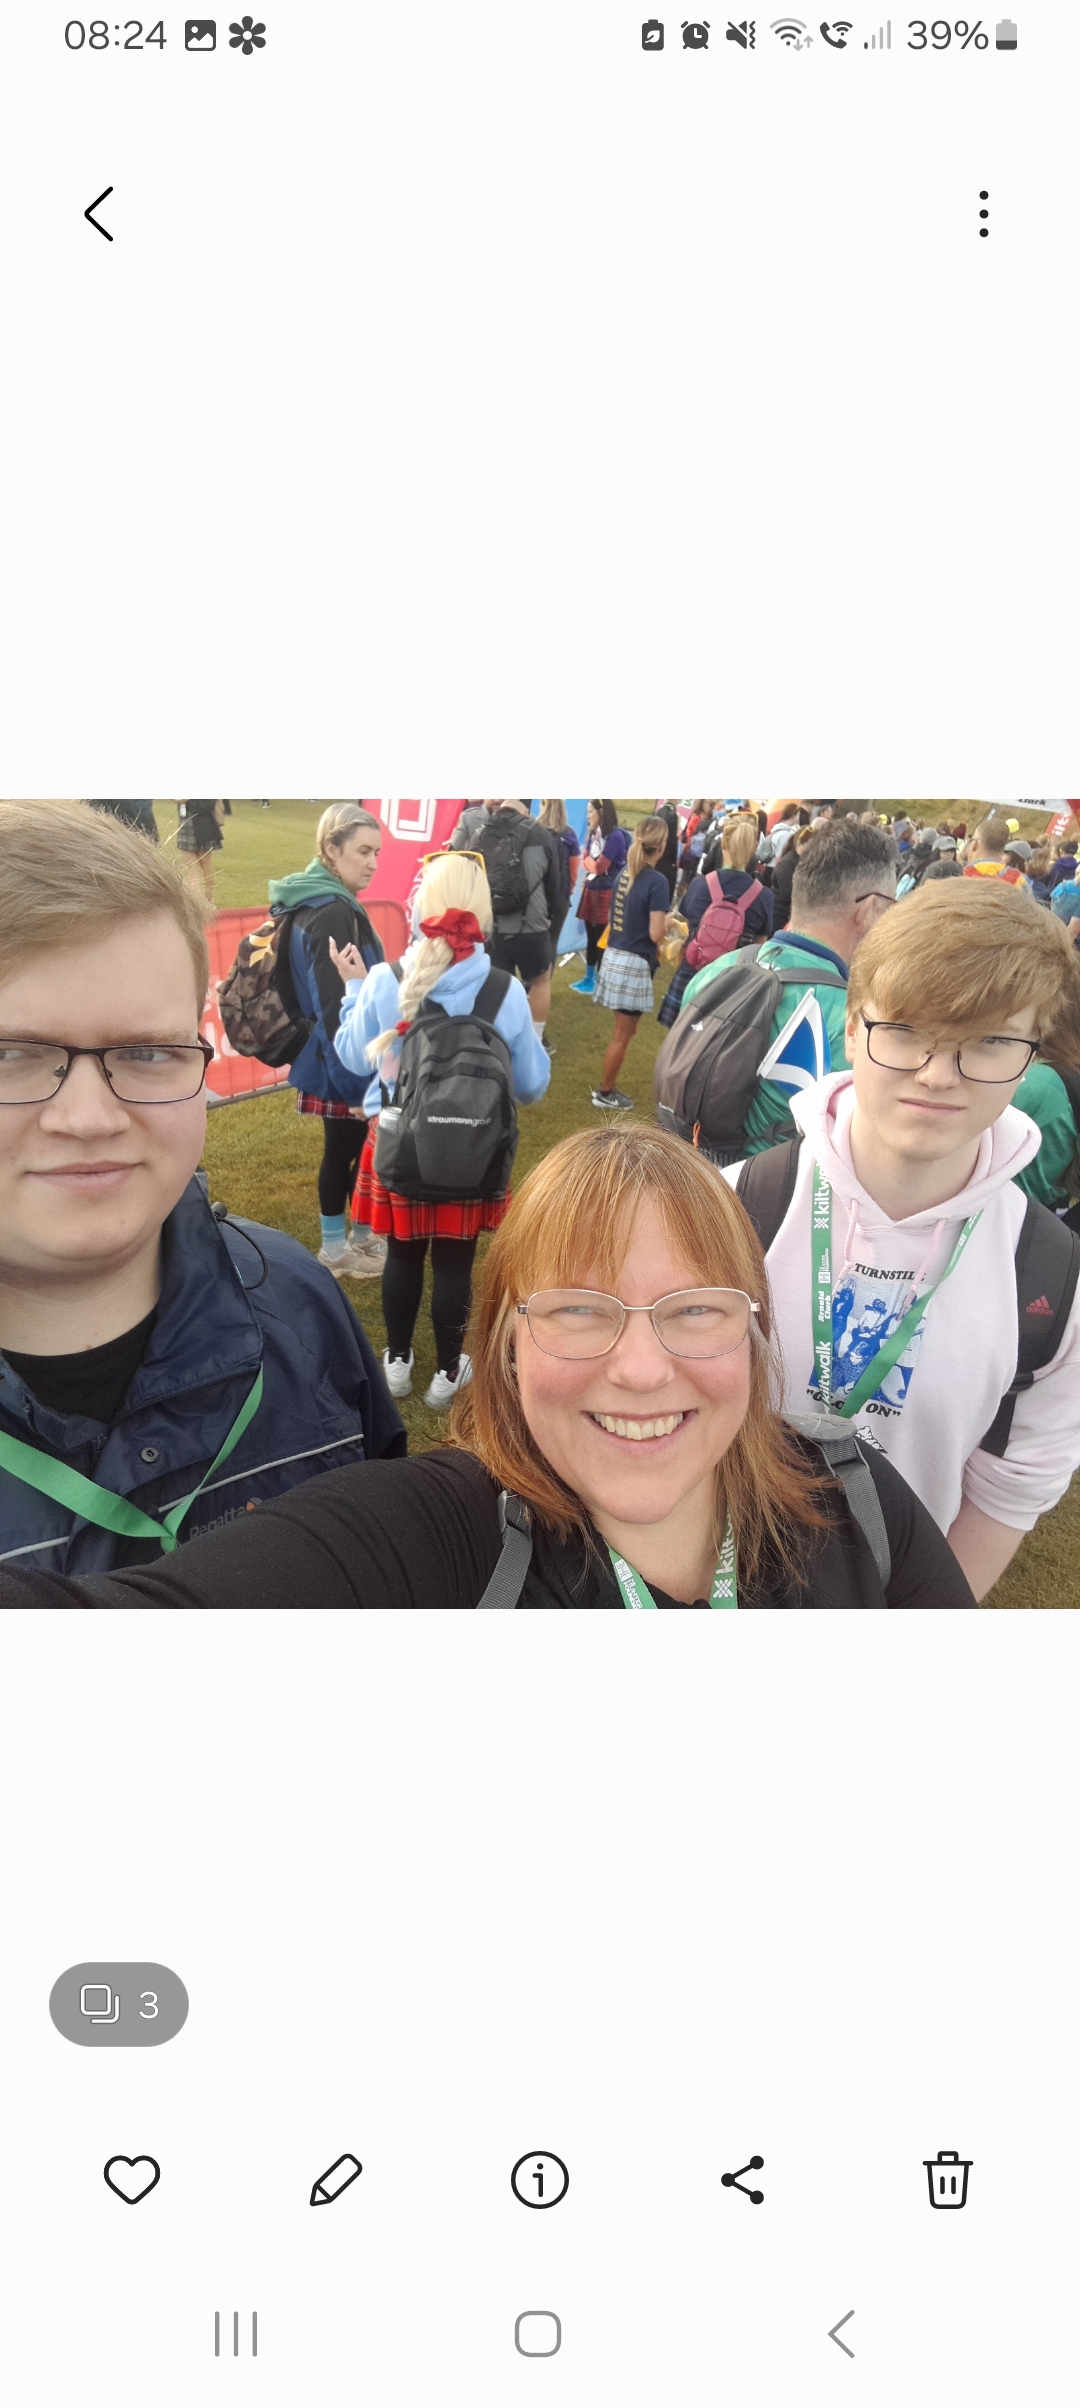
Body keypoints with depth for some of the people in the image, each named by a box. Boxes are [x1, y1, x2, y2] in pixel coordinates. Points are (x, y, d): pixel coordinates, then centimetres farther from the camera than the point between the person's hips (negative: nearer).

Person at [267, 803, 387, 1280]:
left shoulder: (316, 903, 8)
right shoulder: (333, 914, -23)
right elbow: (336, 1006, -26)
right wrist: (357, 1080, -25)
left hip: (329, 1059, 9)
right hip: (341, 1064, -9)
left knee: (348, 1147, 19)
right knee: (345, 1149, 5)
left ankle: (360, 1237, 33)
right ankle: (337, 1250, 20)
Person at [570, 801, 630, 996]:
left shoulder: (615, 836, -15)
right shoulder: (593, 833, 8)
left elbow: (599, 866, -16)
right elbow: (586, 861, 10)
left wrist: (590, 861, 1)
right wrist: (592, 863, -9)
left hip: (606, 892, -7)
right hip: (591, 888, 7)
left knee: (602, 938, 1)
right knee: (591, 936, 15)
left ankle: (599, 981, 11)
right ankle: (589, 977, 27)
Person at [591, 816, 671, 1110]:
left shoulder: (624, 874, 7)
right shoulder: (657, 881, -16)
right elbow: (655, 933, -19)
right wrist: (668, 921, 0)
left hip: (614, 955, 8)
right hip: (635, 963, -8)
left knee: (622, 1030, 19)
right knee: (622, 1034, 5)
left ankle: (607, 1087, 25)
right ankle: (604, 1093, 15)